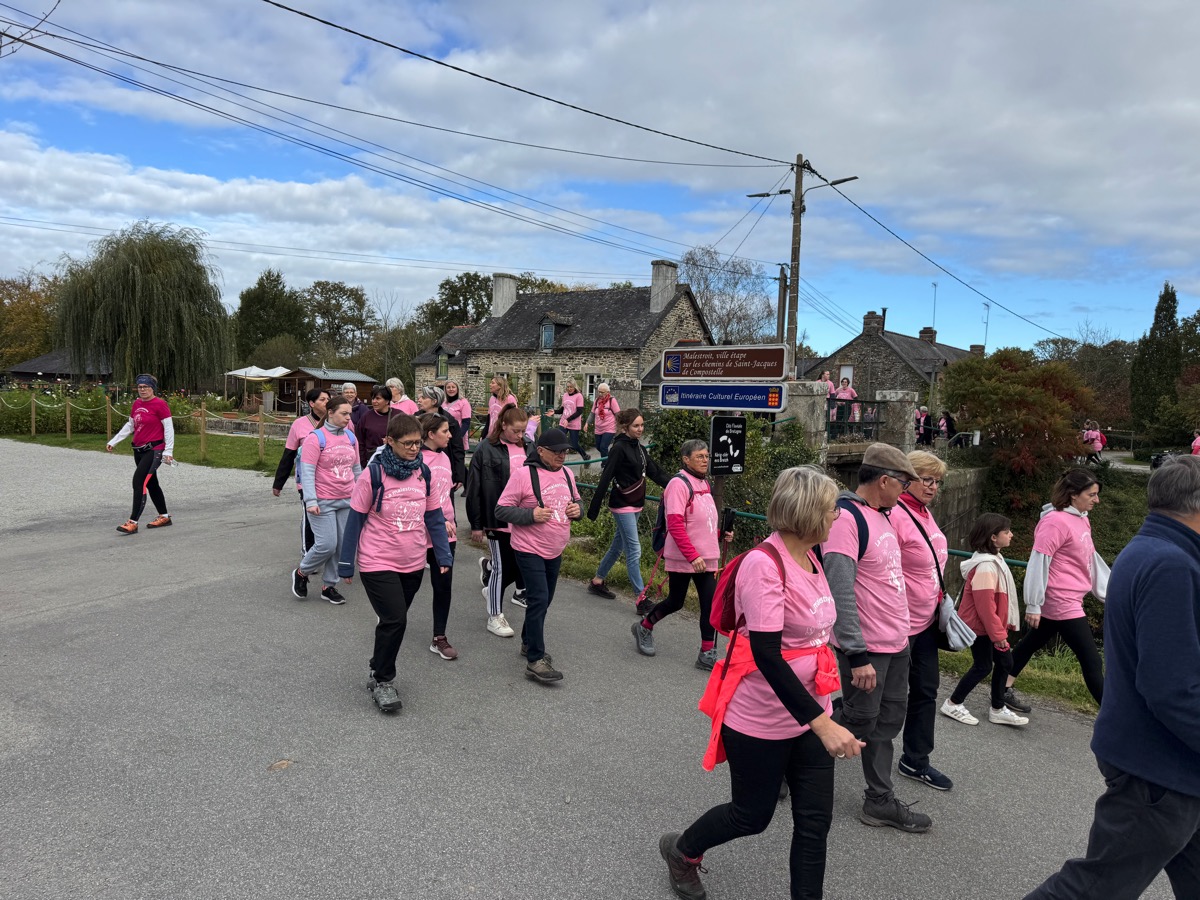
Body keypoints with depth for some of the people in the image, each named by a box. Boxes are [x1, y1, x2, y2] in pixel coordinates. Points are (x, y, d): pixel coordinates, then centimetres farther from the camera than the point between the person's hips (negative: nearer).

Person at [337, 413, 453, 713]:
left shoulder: (423, 473, 1)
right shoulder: (374, 474, -12)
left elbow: (434, 517, 7)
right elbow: (355, 519, -7)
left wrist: (443, 555, 3)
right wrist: (346, 563, -4)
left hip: (413, 564, 5)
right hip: (378, 563, -5)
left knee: (394, 620, 14)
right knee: (394, 620, -11)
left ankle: (379, 670, 33)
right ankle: (383, 681, 8)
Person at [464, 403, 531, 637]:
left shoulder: (529, 447, 5)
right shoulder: (486, 449, -10)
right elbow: (475, 489, -7)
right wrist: (476, 524, -7)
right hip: (499, 519, -5)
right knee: (502, 567, 3)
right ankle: (495, 617, 19)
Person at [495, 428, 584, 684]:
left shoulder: (566, 474, 6)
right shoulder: (523, 474, -15)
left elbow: (575, 500, 21)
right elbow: (501, 509, -14)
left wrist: (577, 509, -3)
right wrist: (531, 515, -26)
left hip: (555, 551, 7)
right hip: (529, 550, -7)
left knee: (543, 601, 18)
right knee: (539, 601, -11)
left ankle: (529, 643, 37)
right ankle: (535, 661, -4)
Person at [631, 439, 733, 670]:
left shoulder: (704, 483, 13)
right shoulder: (679, 483, -14)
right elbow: (675, 524, -21)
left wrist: (721, 534, 5)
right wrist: (692, 556, -25)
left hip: (706, 558, 7)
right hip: (682, 558, -7)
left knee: (710, 603, 0)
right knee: (675, 602, 7)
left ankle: (707, 654, 8)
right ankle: (644, 627, 33)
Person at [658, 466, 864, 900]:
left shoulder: (809, 558, 2)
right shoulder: (763, 563, -24)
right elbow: (766, 655, -29)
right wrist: (822, 724, -33)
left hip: (809, 711, 7)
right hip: (762, 720, -7)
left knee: (815, 820, 9)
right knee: (752, 815, 12)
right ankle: (681, 850, 40)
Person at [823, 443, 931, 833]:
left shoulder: (882, 515, 11)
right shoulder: (846, 518, -21)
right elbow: (840, 591, -25)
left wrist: (901, 631, 19)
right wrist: (857, 655, -25)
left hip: (896, 644, 9)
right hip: (866, 647, -9)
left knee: (888, 721, 15)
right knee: (857, 723, 3)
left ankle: (880, 801, 28)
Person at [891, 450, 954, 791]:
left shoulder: (924, 513, 9)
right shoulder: (895, 515, -21)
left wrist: (939, 601, 21)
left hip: (926, 619, 9)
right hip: (901, 622, -9)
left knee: (926, 689, 15)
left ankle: (916, 761, 28)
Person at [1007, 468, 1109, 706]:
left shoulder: (1081, 520, 11)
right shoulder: (1056, 521, -19)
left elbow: (1092, 561, 19)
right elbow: (1039, 562, -20)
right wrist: (1033, 604, -19)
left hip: (1067, 601, 10)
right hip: (1061, 602, -10)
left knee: (1032, 643, 18)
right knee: (1092, 663, -5)